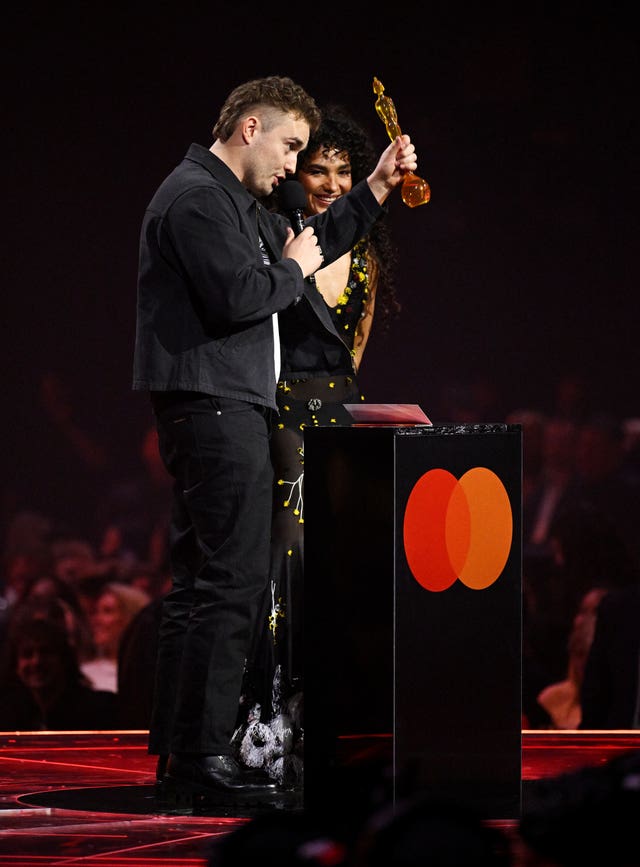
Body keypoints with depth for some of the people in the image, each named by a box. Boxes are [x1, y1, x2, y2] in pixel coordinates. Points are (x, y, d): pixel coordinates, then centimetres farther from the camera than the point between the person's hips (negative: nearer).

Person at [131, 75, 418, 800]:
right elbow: (235, 297, -23)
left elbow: (306, 246, 30)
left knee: (199, 580, 12)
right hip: (215, 407, -11)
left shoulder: (232, 199, 21)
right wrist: (291, 270, -5)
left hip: (222, 408, 11)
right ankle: (202, 757, -12)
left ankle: (176, 752, 16)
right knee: (230, 582, -12)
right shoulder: (196, 197, -13)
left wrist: (378, 188, 24)